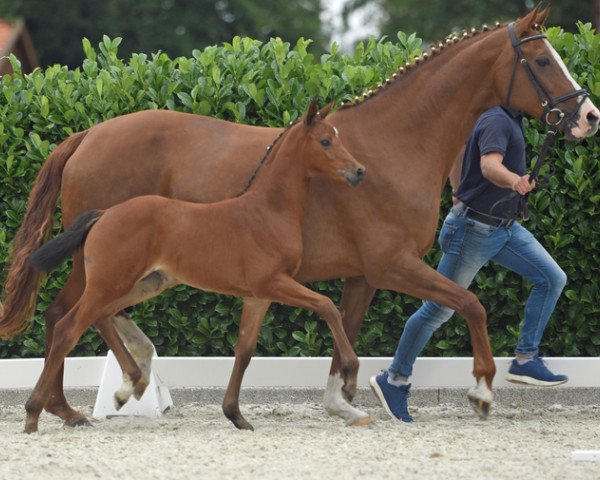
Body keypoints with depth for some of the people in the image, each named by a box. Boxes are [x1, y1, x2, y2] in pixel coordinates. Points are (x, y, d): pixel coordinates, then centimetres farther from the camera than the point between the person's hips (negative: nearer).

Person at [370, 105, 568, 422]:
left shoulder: (509, 119, 8)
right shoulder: (498, 121, -22)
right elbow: (489, 165, -41)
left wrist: (460, 191, 31)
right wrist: (515, 181, -61)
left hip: (505, 227, 10)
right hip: (475, 228, -10)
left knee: (553, 279, 2)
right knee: (440, 309, -1)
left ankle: (525, 361, 5)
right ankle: (394, 381, 10)